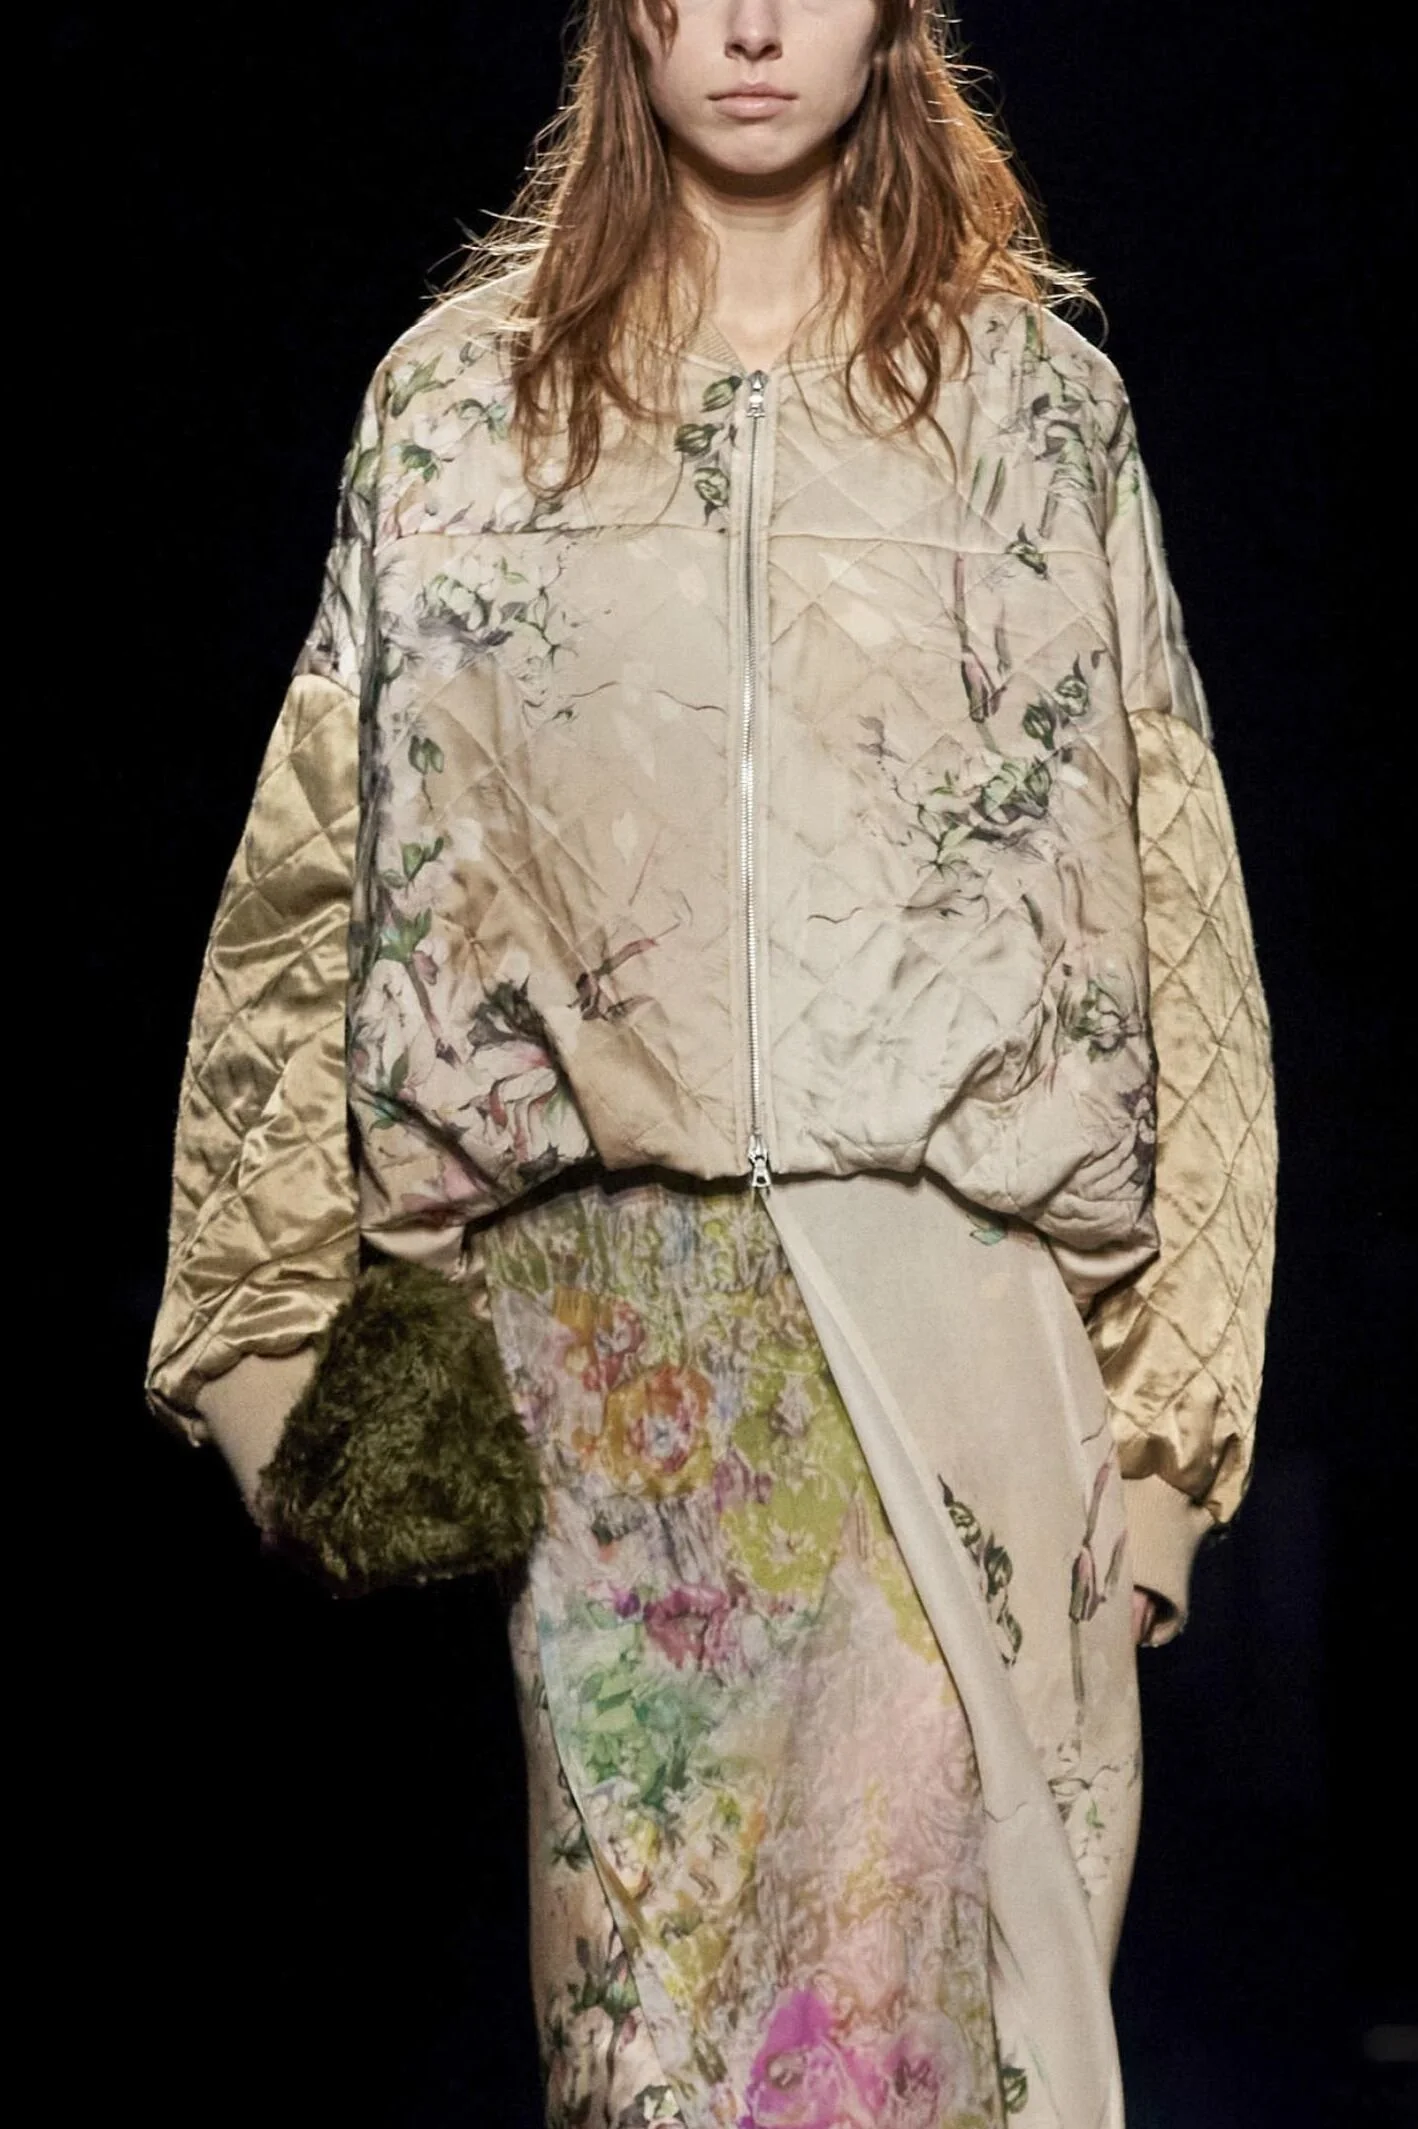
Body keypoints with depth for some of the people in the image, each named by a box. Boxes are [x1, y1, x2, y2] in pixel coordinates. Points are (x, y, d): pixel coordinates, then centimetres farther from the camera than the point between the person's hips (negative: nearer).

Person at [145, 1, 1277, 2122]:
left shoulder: (1034, 391, 8)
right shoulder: (464, 390, 11)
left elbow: (1164, 894, 5)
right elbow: (335, 846, 11)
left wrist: (1167, 1402, 0)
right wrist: (323, 1308, 5)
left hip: (948, 1296, -1)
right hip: (599, 1310, 1)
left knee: (915, 1945, -9)